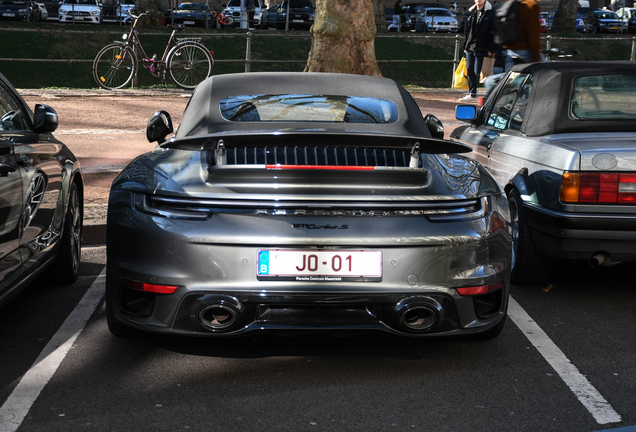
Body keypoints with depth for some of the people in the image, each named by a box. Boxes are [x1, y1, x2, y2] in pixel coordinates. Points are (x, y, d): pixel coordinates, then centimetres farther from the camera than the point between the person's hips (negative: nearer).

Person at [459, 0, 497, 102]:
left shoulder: (490, 13, -5)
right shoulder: (471, 12, 14)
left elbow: (493, 32, -8)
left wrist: (492, 49, -13)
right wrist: (465, 46, 17)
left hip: (481, 49, -6)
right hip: (470, 47, 6)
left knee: (477, 72, -8)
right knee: (469, 71, 8)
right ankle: (472, 94, 17)